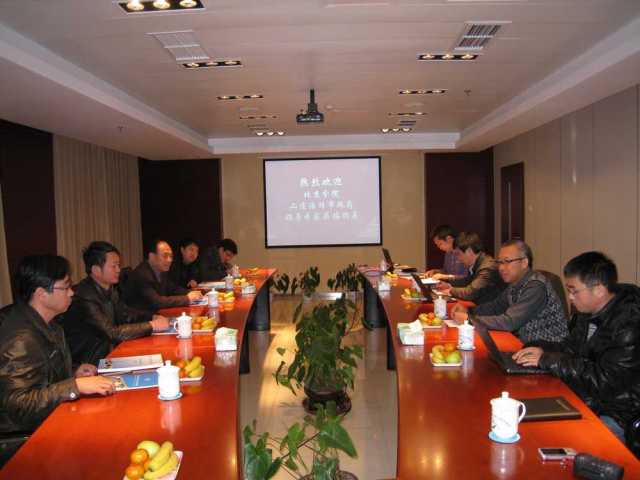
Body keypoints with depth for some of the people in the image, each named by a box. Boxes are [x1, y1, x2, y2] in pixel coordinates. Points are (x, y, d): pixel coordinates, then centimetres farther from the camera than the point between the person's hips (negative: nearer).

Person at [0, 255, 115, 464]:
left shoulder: (44, 323, 8)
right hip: (24, 436, -9)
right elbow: (17, 403, -27)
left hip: (53, 414, 9)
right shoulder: (21, 339, -24)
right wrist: (76, 386, -29)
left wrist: (73, 374, 5)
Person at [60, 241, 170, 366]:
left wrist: (153, 318, 1)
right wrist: (152, 326, -21)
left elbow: (125, 314, 18)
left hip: (109, 351, 8)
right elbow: (113, 333, -26)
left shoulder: (109, 288, 5)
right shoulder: (84, 297, -23)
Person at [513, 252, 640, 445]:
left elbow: (607, 380, -25)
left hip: (617, 418, -8)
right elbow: (571, 347, 18)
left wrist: (547, 359, -19)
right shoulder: (589, 312, 6)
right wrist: (539, 348, -3)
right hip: (587, 401, 8)